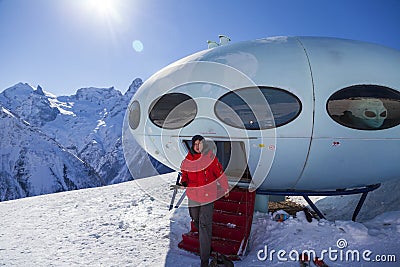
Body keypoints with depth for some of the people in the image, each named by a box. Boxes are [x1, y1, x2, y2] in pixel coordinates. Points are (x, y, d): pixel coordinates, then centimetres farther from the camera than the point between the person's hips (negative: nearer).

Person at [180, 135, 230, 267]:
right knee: (195, 219, 22)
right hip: (193, 195, 5)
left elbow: (219, 173, -2)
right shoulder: (187, 161, -1)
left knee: (204, 224, -8)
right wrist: (183, 182, -9)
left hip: (208, 194, -4)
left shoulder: (210, 157, -11)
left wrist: (225, 189, 7)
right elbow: (184, 174, 13)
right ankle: (205, 240, 54)